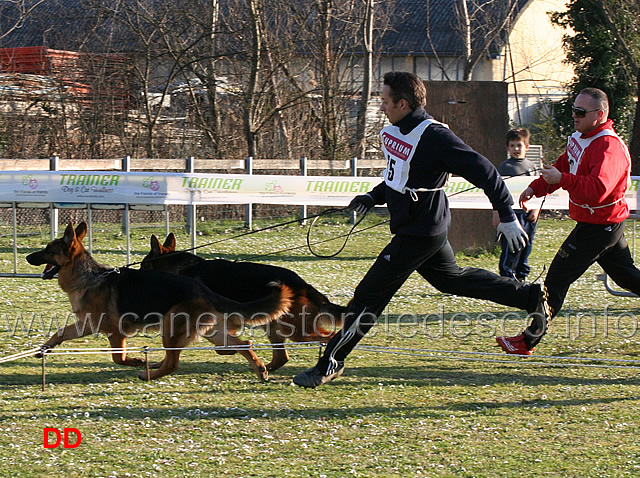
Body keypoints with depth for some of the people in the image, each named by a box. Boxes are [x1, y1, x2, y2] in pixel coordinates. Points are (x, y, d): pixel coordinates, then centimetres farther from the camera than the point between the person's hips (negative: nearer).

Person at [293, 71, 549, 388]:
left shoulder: (434, 137, -23)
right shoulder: (392, 133, 5)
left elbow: (483, 171, -21)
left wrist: (507, 216, -20)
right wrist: (373, 197, 7)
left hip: (419, 233, -10)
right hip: (427, 228, 10)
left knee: (369, 294, -8)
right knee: (450, 278, 27)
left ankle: (330, 364, -2)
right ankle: (531, 296, 36)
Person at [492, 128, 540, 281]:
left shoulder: (532, 166, 12)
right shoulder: (504, 166, -1)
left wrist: (536, 210, 4)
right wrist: (496, 214, -8)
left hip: (529, 216, 5)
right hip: (512, 214, -5)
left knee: (526, 249, 9)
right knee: (510, 250, -9)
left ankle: (521, 277, 19)